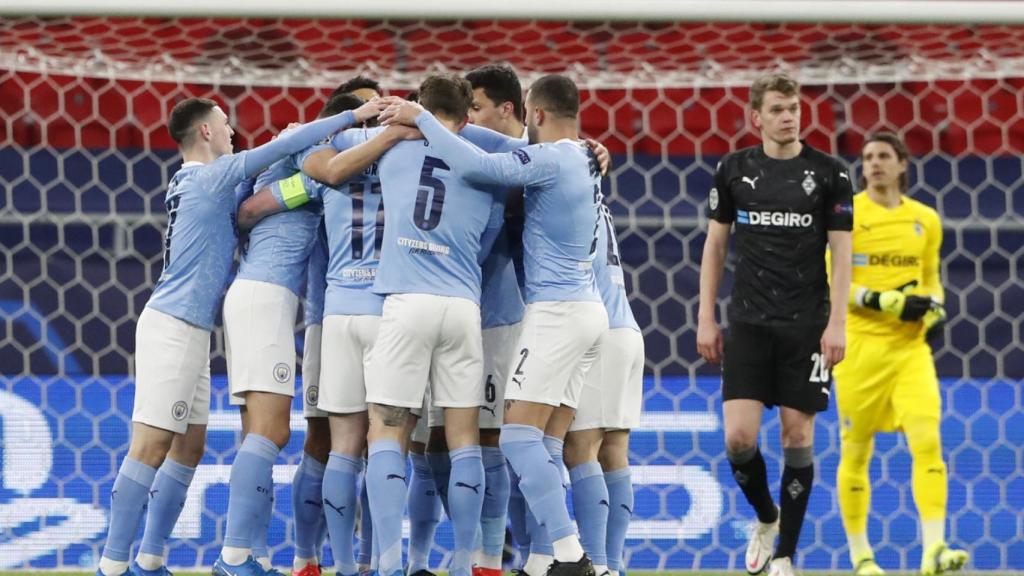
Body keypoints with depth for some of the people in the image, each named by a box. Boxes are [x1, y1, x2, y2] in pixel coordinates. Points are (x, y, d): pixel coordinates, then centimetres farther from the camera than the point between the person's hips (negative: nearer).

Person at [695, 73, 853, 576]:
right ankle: (765, 518, 22)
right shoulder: (734, 170, 4)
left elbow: (841, 251, 0)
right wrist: (706, 319, 5)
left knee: (797, 435, 0)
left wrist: (836, 323, -8)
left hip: (806, 326, -1)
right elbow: (715, 245, 10)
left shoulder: (828, 173, -1)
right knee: (738, 436, -8)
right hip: (748, 323, 1)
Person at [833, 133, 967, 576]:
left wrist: (935, 309, 1)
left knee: (927, 440, -15)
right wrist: (886, 302, -18)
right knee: (855, 451, 5)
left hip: (910, 346, 2)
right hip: (859, 345, -2)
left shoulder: (925, 219, 9)